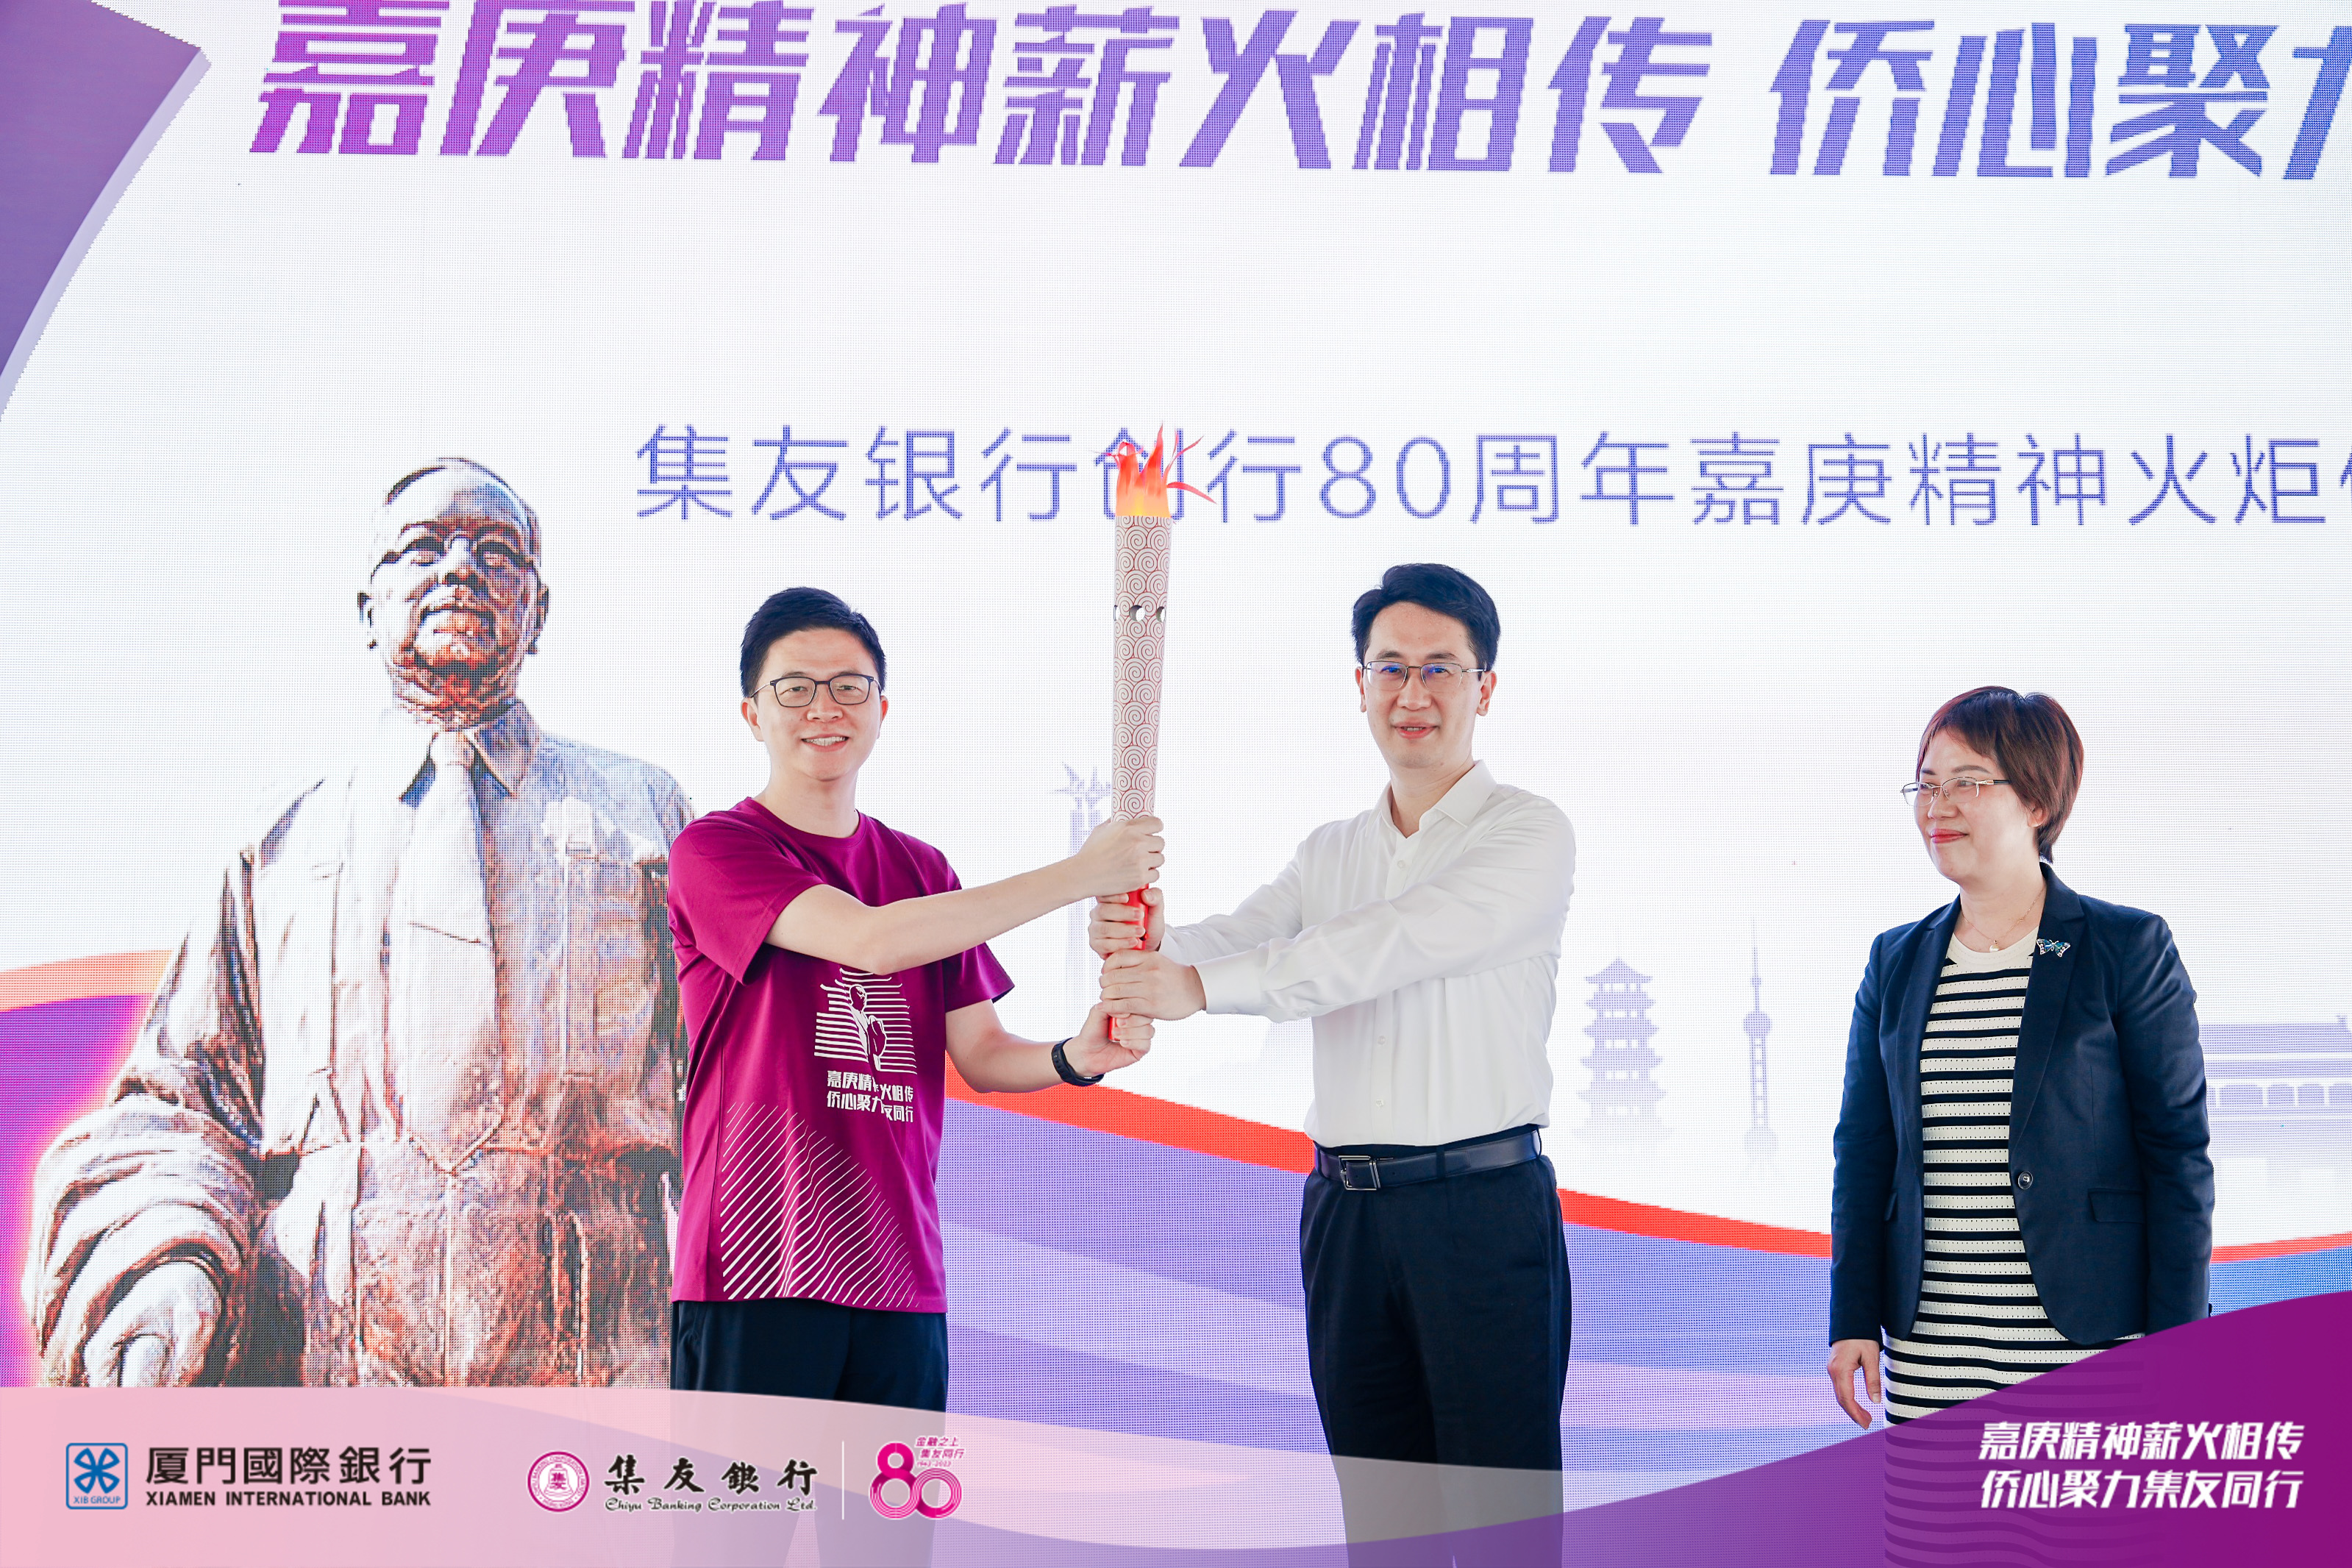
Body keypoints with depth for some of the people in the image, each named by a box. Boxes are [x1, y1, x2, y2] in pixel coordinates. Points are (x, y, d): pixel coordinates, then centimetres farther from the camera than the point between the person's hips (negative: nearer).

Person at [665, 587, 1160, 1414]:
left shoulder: (923, 872, 16)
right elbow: (869, 940, -19)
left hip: (900, 1278, 5)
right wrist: (1081, 872, -16)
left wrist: (1075, 1057, -10)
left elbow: (982, 1053, 14)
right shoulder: (715, 851, -3)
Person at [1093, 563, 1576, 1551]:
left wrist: (1200, 984, -26)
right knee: (1376, 1507, 11)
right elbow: (1239, 942, 1)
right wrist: (1152, 941, -23)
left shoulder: (1529, 834, -3)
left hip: (1483, 1205, -5)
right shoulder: (1331, 853, 16)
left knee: (1507, 1499, -5)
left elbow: (1395, 944, -18)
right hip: (1345, 1210, 5)